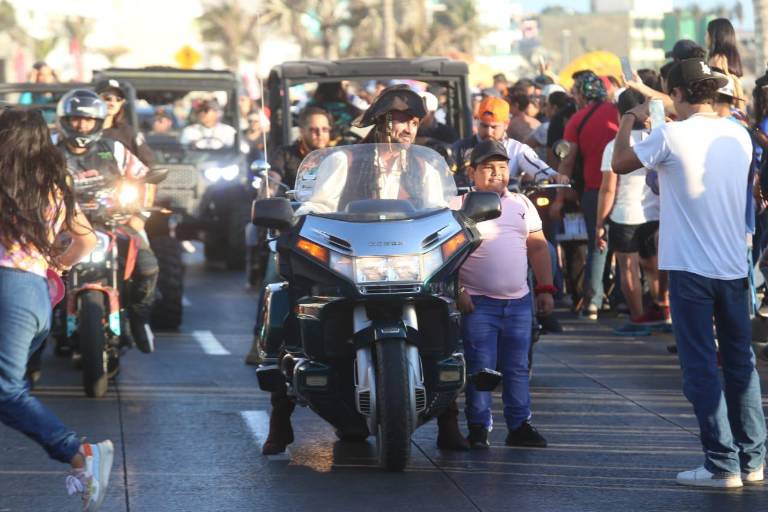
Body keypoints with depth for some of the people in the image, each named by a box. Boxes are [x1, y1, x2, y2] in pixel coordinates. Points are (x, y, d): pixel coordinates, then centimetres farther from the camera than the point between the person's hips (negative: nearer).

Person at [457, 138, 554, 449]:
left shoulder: (521, 205, 15)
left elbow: (538, 248, 17)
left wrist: (545, 288, 10)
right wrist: (457, 290, -15)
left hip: (519, 302, 5)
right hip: (478, 303, -5)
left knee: (517, 367, 8)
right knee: (479, 368, -5)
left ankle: (519, 426, 13)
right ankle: (478, 429, 0)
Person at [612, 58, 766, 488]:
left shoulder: (671, 137, -13)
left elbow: (619, 164, -1)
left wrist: (629, 122, 17)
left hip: (691, 270, -5)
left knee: (702, 367, 1)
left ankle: (723, 465, -1)